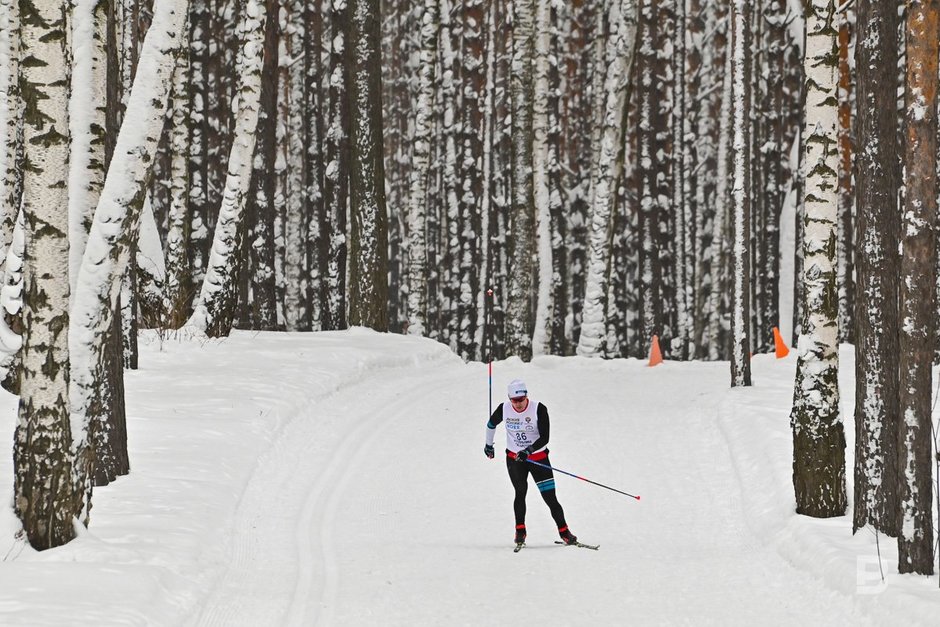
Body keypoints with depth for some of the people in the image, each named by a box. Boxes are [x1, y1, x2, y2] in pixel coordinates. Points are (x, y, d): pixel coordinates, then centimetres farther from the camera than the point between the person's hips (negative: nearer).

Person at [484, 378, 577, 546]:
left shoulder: (539, 409, -19)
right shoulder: (504, 409, -10)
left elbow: (544, 438, -20)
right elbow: (491, 424, 12)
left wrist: (528, 451, -33)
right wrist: (488, 445, 25)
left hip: (538, 457, -2)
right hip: (514, 457, 2)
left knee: (550, 497, -4)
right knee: (520, 492, -15)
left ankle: (564, 532, 6)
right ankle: (520, 530, -2)